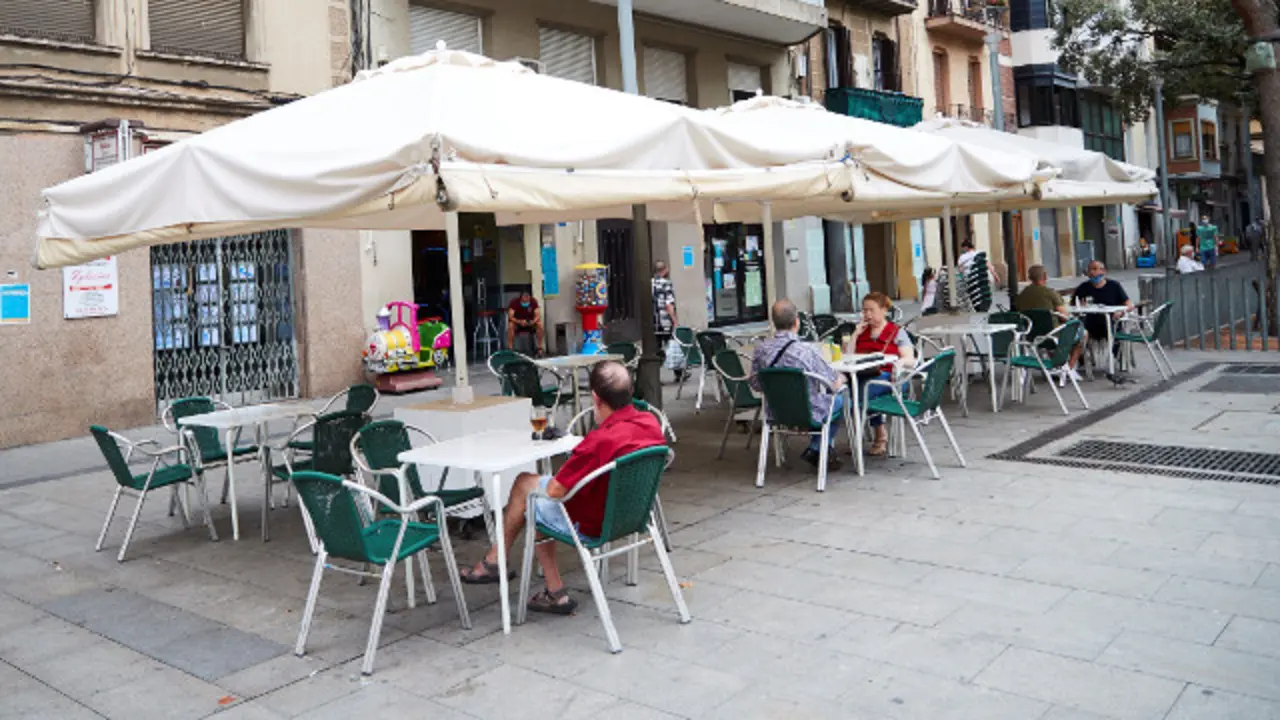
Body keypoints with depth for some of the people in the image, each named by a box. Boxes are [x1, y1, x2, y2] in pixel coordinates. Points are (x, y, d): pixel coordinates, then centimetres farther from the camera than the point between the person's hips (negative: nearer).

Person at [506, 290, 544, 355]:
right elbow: (510, 316, -28)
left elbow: (538, 315, -19)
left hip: (530, 322, 2)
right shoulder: (514, 302, -21)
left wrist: (533, 321, -41)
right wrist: (520, 322, -44)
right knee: (511, 325, -33)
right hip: (517, 322, -1)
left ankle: (539, 347, -18)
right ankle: (510, 348, -26)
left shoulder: (533, 301, -16)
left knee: (539, 324, -28)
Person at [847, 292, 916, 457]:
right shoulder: (862, 331, 26)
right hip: (861, 375, 4)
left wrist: (899, 362, -21)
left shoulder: (897, 332, 13)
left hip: (886, 376, -4)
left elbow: (910, 360, 2)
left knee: (865, 387, -38)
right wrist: (855, 334, 10)